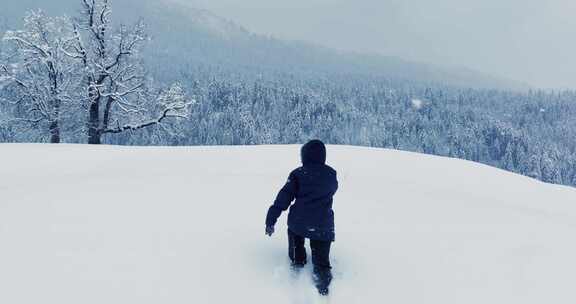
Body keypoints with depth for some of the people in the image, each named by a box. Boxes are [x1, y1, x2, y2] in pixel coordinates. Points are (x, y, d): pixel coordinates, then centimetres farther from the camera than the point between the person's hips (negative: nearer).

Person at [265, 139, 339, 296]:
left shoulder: (298, 173, -3)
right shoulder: (331, 174, 4)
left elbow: (284, 198, -8)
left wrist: (271, 219, -6)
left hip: (298, 223, -1)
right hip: (324, 227, 1)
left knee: (294, 227, 33)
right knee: (321, 258, 14)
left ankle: (297, 261, 36)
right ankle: (322, 280, -6)